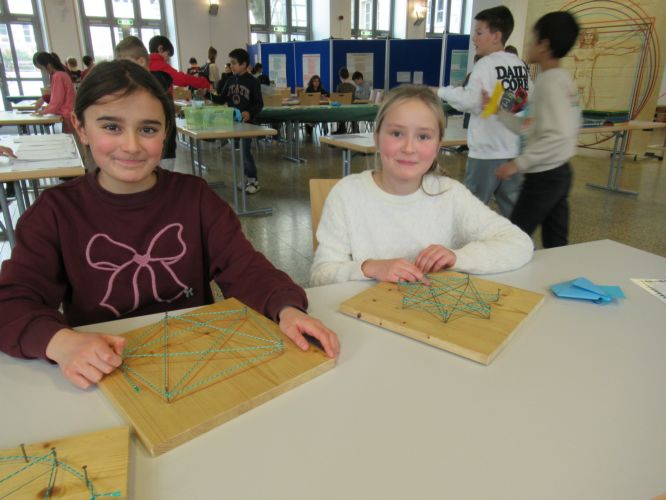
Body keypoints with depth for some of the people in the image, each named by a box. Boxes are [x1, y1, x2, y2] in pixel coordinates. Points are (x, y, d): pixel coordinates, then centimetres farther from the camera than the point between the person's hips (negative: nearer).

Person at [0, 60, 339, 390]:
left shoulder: (194, 196, 0)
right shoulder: (55, 211, -1)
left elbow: (243, 266, -8)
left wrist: (286, 308, -28)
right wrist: (61, 342, -32)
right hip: (104, 374, 1)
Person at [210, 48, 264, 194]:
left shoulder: (252, 82, -8)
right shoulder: (230, 81, 9)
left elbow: (259, 104, -10)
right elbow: (222, 99, 9)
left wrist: (250, 113, -27)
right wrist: (209, 95, -7)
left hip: (246, 122, -6)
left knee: (246, 152, -7)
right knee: (240, 152, 11)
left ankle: (254, 180, 6)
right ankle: (248, 177, 23)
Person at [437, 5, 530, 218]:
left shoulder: (486, 64, -11)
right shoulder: (520, 65, 10)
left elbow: (471, 102, -19)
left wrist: (443, 91, -7)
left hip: (486, 152, -7)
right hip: (512, 150, 7)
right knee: (513, 209, 13)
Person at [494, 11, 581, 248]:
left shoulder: (549, 82, -16)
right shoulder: (562, 79, 12)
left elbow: (557, 136, -25)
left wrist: (519, 163, -22)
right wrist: (499, 111, 12)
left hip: (544, 176, -9)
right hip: (559, 172, 9)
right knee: (556, 243, 14)